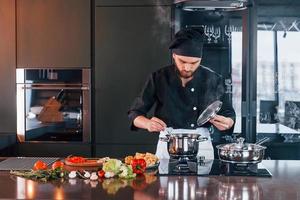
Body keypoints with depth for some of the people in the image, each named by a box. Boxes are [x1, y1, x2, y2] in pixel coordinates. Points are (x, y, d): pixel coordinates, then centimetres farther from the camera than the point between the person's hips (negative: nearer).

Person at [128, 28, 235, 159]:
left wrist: (226, 123, -13)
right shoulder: (158, 78, -1)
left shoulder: (213, 80, 0)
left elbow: (229, 114, 10)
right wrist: (148, 124, -17)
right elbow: (134, 114, 4)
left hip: (201, 147, 1)